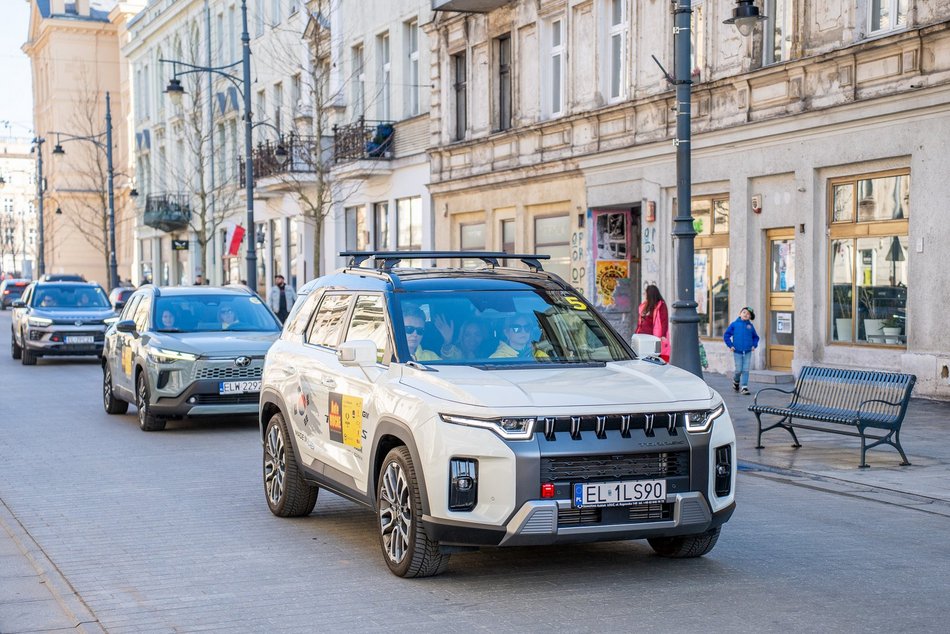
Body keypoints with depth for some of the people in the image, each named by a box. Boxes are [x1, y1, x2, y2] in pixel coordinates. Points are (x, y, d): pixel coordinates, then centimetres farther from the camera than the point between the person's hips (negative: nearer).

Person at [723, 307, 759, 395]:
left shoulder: (750, 326, 6)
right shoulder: (734, 324, 0)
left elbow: (755, 337, 18)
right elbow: (726, 335, 3)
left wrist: (754, 345, 5)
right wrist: (730, 345, -3)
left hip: (748, 352, 2)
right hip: (737, 352, -2)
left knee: (745, 370, -2)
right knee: (739, 370, 1)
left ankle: (744, 387, 1)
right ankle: (736, 381, 30)